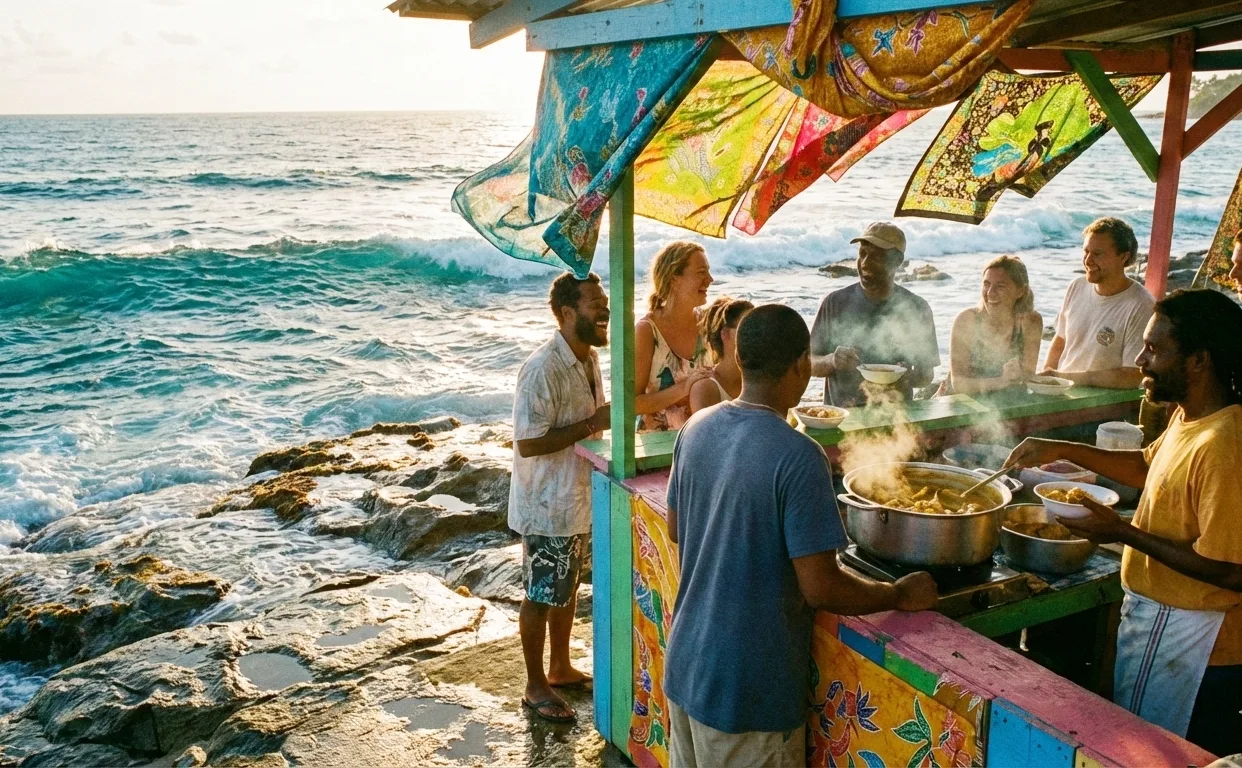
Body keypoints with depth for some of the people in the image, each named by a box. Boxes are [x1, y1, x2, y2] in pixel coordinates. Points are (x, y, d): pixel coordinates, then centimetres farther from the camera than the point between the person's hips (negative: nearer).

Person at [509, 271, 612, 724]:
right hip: (548, 506, -9)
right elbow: (528, 443, -27)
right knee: (541, 596, 7)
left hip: (580, 499, 9)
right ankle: (536, 687, 23)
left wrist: (610, 417, 1)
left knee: (568, 589, 22)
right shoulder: (543, 370, -25)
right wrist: (592, 424, -27)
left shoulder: (589, 358, 3)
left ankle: (560, 668, 40)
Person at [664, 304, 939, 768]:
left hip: (686, 666, 7)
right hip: (747, 690, -7)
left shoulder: (696, 429, -2)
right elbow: (821, 589, -21)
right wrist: (900, 596, -5)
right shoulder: (797, 457, -24)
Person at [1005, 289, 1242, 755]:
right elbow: (1148, 466, 20)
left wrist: (1123, 533, -22)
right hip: (1159, 615, 9)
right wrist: (1062, 451, 7)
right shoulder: (1189, 418, 1)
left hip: (1186, 638, -9)